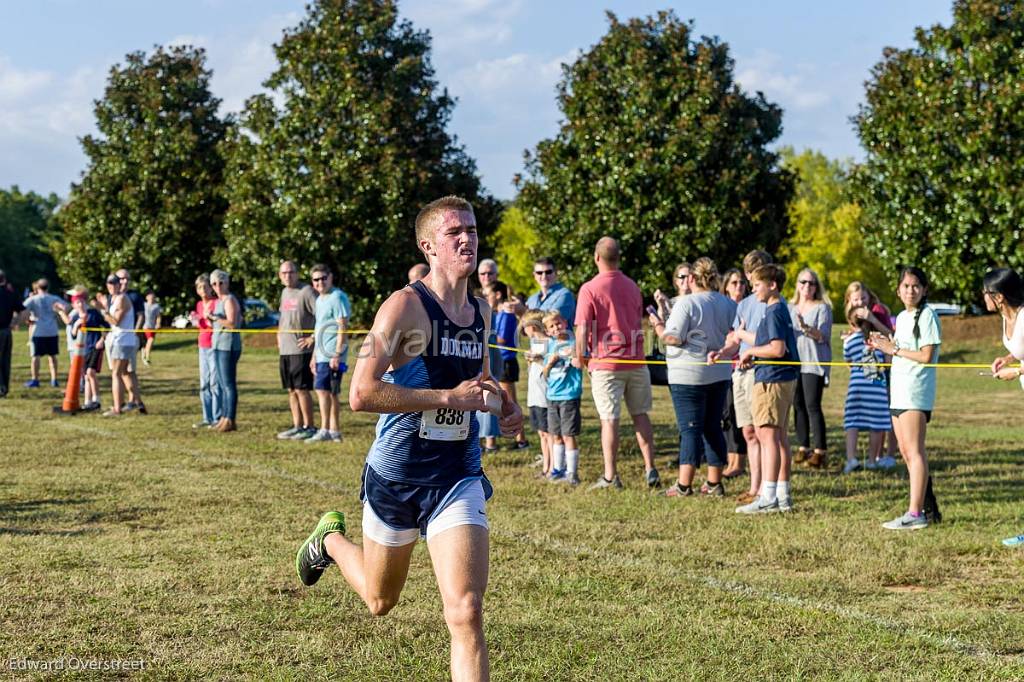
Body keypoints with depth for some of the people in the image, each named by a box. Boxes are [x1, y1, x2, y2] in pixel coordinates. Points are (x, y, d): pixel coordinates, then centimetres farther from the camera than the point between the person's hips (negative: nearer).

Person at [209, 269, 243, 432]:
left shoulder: (230, 300, -11)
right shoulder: (219, 301, 18)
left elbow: (232, 323, -20)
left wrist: (214, 317, -19)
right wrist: (210, 319, 8)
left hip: (228, 346, -10)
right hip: (219, 345, 10)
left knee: (228, 384, -10)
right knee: (222, 384, 12)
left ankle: (231, 420, -9)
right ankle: (224, 418, 17)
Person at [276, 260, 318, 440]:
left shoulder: (306, 292, -10)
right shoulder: (284, 292, 16)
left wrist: (313, 338, -16)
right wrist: (279, 336, 17)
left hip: (301, 350, -8)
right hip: (285, 350, 8)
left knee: (302, 389, -7)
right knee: (291, 390, 10)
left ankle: (309, 427, -1)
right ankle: (297, 426, 15)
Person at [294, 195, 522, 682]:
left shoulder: (481, 312, 6)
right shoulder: (405, 306, -15)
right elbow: (362, 394, -24)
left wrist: (503, 403, 5)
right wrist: (449, 397, -24)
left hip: (459, 480, 4)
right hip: (397, 477, -4)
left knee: (466, 614, -13)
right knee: (380, 601, 20)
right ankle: (330, 539, 52)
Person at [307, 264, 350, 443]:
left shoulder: (337, 297, -11)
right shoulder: (320, 299, 19)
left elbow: (343, 328, -16)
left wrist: (337, 355, -21)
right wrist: (314, 355, 24)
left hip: (331, 356, -9)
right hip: (322, 354, 9)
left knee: (322, 390, -13)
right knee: (330, 393, 10)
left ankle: (325, 430, -12)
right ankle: (334, 431, 14)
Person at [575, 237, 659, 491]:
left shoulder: (590, 289, -10)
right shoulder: (632, 286, 9)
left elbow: (583, 329, -13)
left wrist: (579, 356, 1)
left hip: (606, 363, -5)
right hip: (635, 360, 5)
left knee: (609, 420, -1)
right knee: (640, 415, 12)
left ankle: (610, 476, 3)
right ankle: (650, 470, 12)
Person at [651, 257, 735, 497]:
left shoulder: (686, 303, -14)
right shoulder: (728, 304, 5)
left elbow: (673, 337, -17)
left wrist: (658, 325, 0)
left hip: (689, 376, -6)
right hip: (720, 375, 6)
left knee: (690, 429, -4)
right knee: (713, 427, 12)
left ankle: (684, 485, -4)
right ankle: (714, 483, 14)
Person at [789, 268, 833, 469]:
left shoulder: (822, 308, 0)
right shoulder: (790, 308, 16)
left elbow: (823, 335, -11)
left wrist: (807, 328, -28)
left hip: (814, 362, -5)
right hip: (793, 361, 5)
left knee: (812, 405, -12)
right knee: (798, 405, 6)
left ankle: (820, 451, -11)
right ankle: (803, 447, 14)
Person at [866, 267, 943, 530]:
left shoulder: (927, 315, -8)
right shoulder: (901, 318, 18)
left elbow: (926, 355, -15)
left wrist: (895, 350, -11)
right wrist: (883, 345, 5)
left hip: (916, 392, -9)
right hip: (898, 391, 9)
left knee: (914, 451, -12)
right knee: (906, 451, 10)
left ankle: (915, 513, -15)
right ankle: (929, 507, 17)